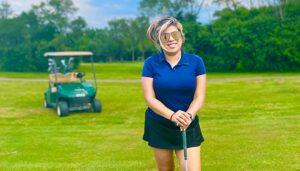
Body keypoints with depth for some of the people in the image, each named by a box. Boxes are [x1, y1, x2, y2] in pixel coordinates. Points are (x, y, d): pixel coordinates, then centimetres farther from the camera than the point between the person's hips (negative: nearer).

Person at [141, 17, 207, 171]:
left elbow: (199, 97, -6)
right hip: (158, 125, 0)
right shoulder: (151, 63, -7)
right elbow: (150, 98, -11)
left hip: (188, 126, 0)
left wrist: (189, 115, -26)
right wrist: (172, 115, -26)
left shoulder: (196, 62, -4)